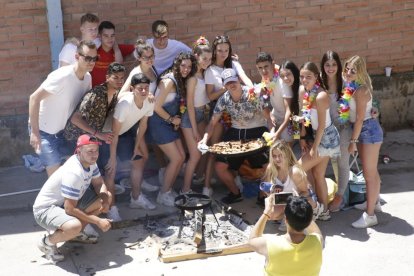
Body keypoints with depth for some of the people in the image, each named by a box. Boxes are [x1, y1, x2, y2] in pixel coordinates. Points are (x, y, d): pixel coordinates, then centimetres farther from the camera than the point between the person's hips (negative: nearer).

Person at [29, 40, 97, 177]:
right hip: (44, 130, -7)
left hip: (63, 129, 7)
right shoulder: (62, 76, -28)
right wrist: (34, 132, -27)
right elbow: (34, 98, -27)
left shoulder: (87, 77, -5)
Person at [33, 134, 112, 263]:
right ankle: (47, 242, -6)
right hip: (45, 209, -9)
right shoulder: (74, 173, -32)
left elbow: (99, 183, 6)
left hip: (66, 202, 9)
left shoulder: (90, 161, -7)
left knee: (107, 196, 1)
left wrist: (105, 200, -17)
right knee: (75, 226, -38)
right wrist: (98, 221, -26)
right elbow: (70, 209, -31)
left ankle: (79, 231, 14)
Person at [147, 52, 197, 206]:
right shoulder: (169, 81, -20)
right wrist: (172, 119, -10)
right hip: (159, 124, -9)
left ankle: (169, 190, 21)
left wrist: (175, 120, -2)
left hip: (169, 124, 9)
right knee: (176, 158, -7)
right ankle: (163, 195, 6)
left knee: (181, 157, 8)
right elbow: (156, 107, -22)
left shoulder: (181, 81, 6)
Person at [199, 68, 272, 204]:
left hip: (257, 133, -4)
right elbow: (213, 122, -1)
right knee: (220, 167, -1)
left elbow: (268, 117, -15)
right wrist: (205, 139, -16)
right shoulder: (224, 99, -5)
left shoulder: (253, 94, -17)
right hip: (235, 133, 4)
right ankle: (235, 193, 24)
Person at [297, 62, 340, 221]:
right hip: (316, 136, 8)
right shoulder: (303, 91, 0)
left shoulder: (321, 96, -25)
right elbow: (304, 116, 9)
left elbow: (322, 125, -22)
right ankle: (323, 210, 26)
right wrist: (302, 138, 7)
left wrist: (314, 147, -18)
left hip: (325, 139, -8)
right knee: (318, 175, 14)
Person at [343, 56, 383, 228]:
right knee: (371, 170, 22)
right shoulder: (351, 87, 6)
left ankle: (370, 215, 1)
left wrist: (353, 141, -17)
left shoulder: (360, 90, -21)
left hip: (368, 131, -9)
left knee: (369, 173, -5)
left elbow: (360, 118, -20)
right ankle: (374, 202, 39)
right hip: (362, 131, 9)